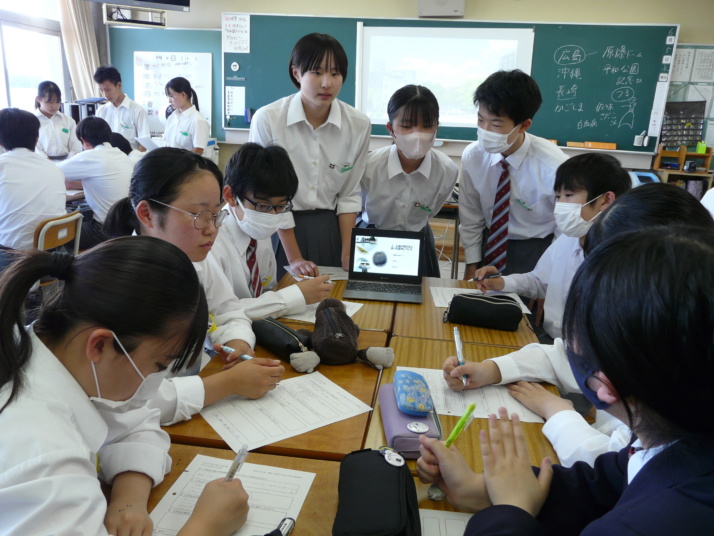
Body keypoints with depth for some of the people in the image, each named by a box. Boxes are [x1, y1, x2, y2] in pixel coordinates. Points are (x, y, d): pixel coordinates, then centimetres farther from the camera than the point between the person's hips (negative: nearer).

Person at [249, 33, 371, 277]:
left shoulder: (359, 124, -7)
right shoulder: (267, 119, -14)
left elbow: (349, 194, 0)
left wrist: (347, 255, -6)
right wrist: (294, 258, -12)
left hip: (331, 229, 2)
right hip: (279, 230, -2)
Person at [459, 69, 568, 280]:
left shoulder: (554, 166, -24)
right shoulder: (473, 156, -14)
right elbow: (470, 217, -2)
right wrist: (471, 267, 2)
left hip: (537, 251, -3)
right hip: (491, 245, 3)